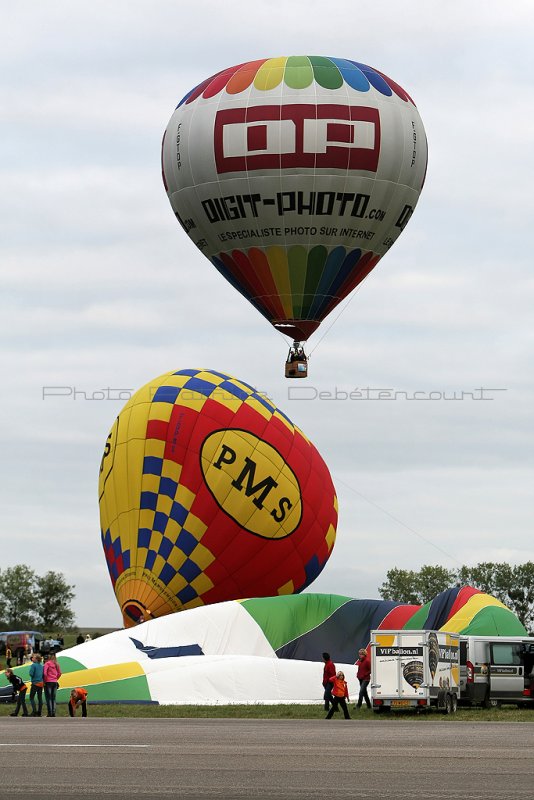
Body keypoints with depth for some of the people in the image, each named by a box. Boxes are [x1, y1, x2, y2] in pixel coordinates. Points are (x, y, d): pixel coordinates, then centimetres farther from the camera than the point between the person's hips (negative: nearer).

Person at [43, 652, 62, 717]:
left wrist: (45, 680, -5)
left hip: (48, 682, -5)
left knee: (48, 698, -2)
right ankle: (53, 712, 7)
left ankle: (50, 713, -5)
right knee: (53, 698, 11)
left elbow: (45, 673, -17)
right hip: (55, 682, 5)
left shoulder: (47, 663, -10)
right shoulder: (56, 664, 7)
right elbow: (59, 673, 10)